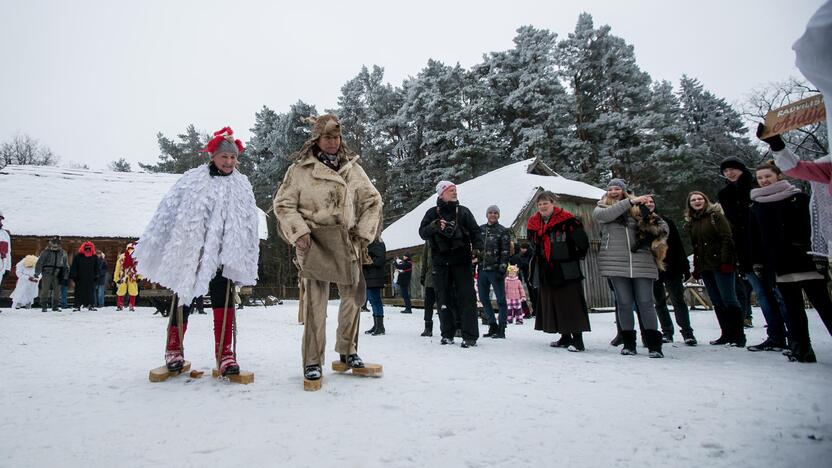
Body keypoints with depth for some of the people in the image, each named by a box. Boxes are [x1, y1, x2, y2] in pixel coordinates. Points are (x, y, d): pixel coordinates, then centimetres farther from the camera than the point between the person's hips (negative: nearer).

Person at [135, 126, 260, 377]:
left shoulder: (242, 186, 6)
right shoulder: (192, 180, 2)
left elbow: (248, 227, 5)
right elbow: (166, 214, 2)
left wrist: (245, 262, 1)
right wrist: (140, 249, 3)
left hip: (222, 255, 0)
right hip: (189, 252, 0)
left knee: (223, 301, -4)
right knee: (183, 299, 10)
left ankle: (224, 352, 6)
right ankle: (174, 348, 30)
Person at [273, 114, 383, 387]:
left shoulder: (353, 168, 10)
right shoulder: (299, 170, 3)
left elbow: (373, 200, 14)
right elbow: (283, 204, 3)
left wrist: (365, 232, 5)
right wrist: (299, 232, -9)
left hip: (347, 242, 4)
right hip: (314, 242, -3)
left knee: (353, 296, 9)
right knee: (315, 301, -5)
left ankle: (348, 350, 29)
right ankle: (313, 362, 8)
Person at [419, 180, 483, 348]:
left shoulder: (463, 211, 9)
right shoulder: (432, 213, 10)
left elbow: (475, 231, 4)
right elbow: (422, 232, 2)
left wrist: (477, 247, -14)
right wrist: (434, 227, -18)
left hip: (461, 260, -1)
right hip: (440, 262, 1)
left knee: (466, 298, -4)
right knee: (443, 299, 7)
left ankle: (470, 335, 0)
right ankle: (447, 334, 17)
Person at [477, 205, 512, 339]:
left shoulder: (503, 231, 1)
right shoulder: (480, 229, 13)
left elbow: (506, 251, -5)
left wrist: (502, 268, -14)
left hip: (495, 270, -5)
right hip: (482, 269, 5)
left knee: (500, 299, -1)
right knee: (484, 299, 9)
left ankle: (501, 329, 5)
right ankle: (493, 326, 21)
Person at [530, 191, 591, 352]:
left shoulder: (567, 220, -10)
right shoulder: (533, 224, 9)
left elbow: (583, 243, -8)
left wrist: (574, 257, 0)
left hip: (566, 271, -7)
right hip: (545, 272, 7)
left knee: (571, 305, -6)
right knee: (551, 304, 11)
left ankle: (577, 340, -1)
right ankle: (565, 337, 22)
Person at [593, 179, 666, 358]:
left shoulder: (637, 209, 16)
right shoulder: (601, 208, 13)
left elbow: (660, 222, 20)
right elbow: (606, 214, -11)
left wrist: (659, 233, -2)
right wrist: (630, 201, -14)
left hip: (642, 261, 1)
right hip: (616, 262, 0)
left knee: (646, 302, -2)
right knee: (624, 302, 2)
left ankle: (654, 344, 3)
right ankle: (628, 342, 12)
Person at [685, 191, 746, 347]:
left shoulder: (715, 215, -1)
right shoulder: (692, 222, 16)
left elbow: (727, 239, -10)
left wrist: (725, 261, -18)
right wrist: (696, 267, 15)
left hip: (720, 265, -6)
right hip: (705, 267, 6)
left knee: (729, 299, -6)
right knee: (717, 302, 8)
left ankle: (739, 335, 1)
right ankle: (727, 334, 14)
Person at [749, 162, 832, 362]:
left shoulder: (799, 197, 4)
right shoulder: (756, 206, 10)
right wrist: (758, 262, 3)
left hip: (806, 261, -3)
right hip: (781, 265, 3)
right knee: (793, 309, 6)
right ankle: (801, 349, 10)